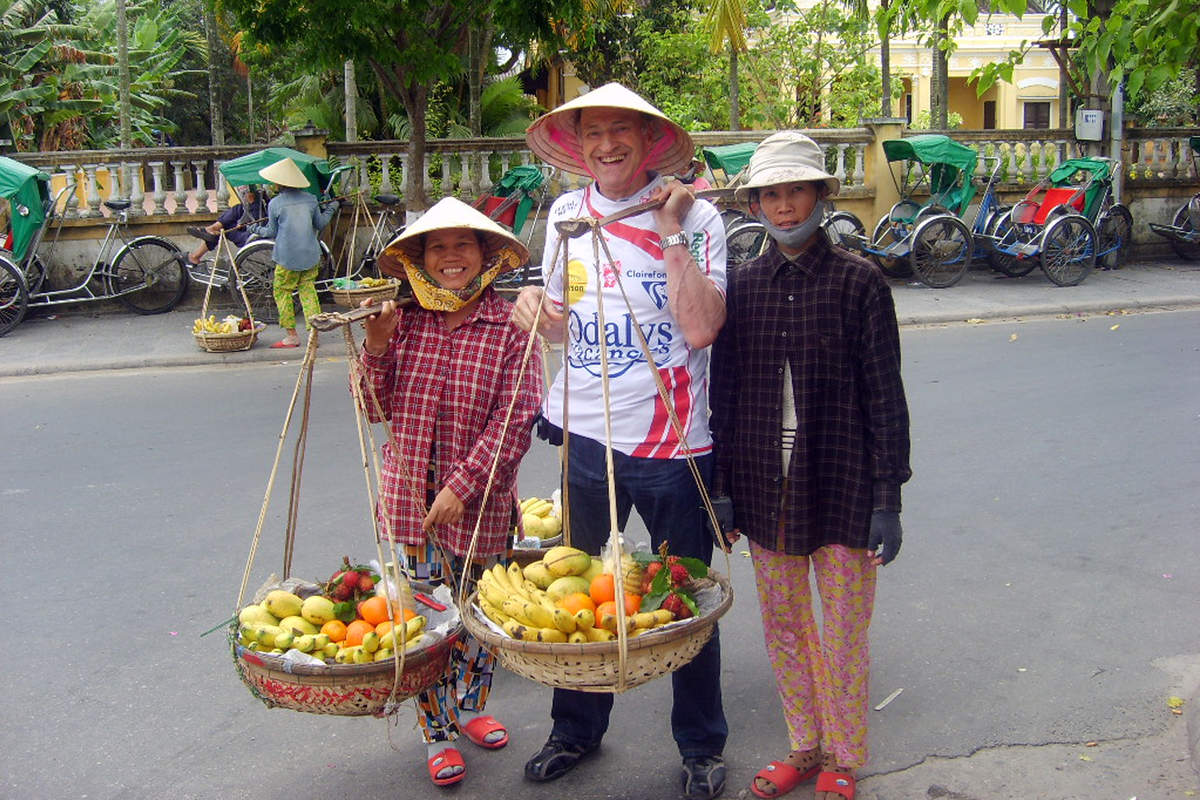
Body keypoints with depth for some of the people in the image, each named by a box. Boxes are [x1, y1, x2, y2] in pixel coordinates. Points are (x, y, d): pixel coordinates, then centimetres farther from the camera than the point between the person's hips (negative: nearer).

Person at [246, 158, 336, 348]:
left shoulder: (275, 203, -7)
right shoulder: (310, 199, 3)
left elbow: (272, 232, 2)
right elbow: (320, 224, 13)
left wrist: (256, 229, 21)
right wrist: (330, 209, 30)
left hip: (287, 256, -4)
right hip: (310, 254, 4)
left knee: (282, 292, 6)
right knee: (308, 290, 11)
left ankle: (291, 336, 3)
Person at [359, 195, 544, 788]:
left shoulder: (509, 328, -8)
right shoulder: (403, 321, 2)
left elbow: (516, 421, -13)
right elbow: (375, 408, 6)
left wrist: (462, 486, -18)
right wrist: (376, 347, -11)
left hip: (480, 504, -1)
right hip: (410, 499, 2)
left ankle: (470, 707, 39)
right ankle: (437, 733, 25)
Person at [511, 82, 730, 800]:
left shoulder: (694, 215, -7)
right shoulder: (565, 213, 7)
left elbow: (702, 328, -19)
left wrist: (671, 230, -19)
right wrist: (535, 303, -6)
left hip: (671, 444, -4)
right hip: (585, 436, 4)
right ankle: (576, 729, 37)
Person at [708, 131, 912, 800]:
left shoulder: (858, 282, -6)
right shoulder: (742, 285, 3)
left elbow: (884, 396, -5)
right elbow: (723, 391, 8)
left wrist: (887, 496, -7)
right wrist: (721, 487, 7)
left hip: (842, 484, -3)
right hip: (765, 485, 3)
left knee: (844, 633, 6)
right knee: (783, 624, 14)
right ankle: (806, 746, 34)